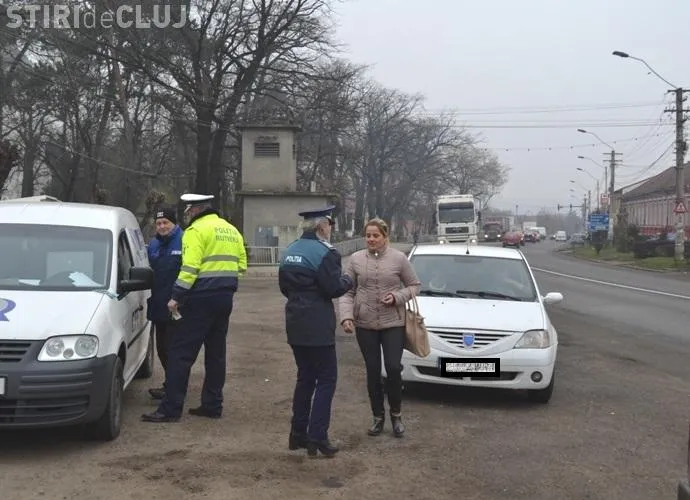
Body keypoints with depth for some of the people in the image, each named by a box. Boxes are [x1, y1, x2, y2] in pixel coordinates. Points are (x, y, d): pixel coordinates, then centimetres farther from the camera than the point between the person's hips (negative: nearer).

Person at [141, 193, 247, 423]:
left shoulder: (197, 230, -10)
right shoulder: (231, 230, 16)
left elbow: (190, 268, -19)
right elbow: (241, 266, 17)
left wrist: (176, 297, -16)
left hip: (201, 298, -8)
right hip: (225, 298, 8)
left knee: (181, 353, -5)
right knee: (216, 353, 14)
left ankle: (170, 408, -5)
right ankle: (212, 404, 19)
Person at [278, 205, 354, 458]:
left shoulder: (290, 250, 11)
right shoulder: (325, 252, -15)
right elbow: (334, 288, -17)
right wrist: (347, 280, 2)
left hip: (295, 325, 8)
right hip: (317, 327, -8)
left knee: (305, 378, 16)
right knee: (326, 379, 0)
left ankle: (298, 434, 19)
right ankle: (317, 437, -5)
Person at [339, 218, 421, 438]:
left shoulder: (399, 258, -2)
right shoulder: (355, 259, 1)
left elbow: (414, 285, 5)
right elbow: (347, 292, 1)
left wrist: (397, 297, -13)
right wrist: (346, 316, -14)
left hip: (393, 323, -1)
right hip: (365, 325, 1)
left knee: (393, 368, -6)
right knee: (372, 371, 6)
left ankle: (396, 414, 16)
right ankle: (378, 416, 21)